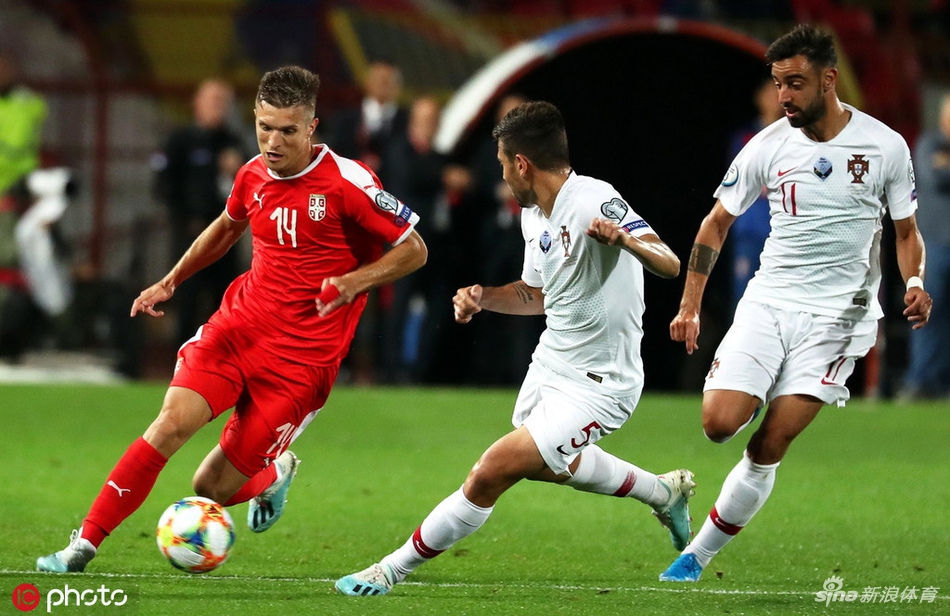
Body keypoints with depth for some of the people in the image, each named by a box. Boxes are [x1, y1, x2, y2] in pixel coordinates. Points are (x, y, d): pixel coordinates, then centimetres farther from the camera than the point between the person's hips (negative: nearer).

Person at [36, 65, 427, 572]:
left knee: (212, 489, -6)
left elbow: (414, 249, -5)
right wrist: (170, 282, 25)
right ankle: (84, 545, -14)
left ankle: (273, 475, 31)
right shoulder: (253, 175, 5)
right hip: (239, 323, 4)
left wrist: (353, 282, -18)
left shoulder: (346, 182, -12)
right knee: (173, 420, -22)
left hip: (301, 354, -4)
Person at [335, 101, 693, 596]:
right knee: (547, 464, 35)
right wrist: (483, 297, 1)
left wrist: (626, 240, -54)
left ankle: (395, 569, -3)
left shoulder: (593, 202, -25)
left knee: (490, 474, -17)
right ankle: (664, 492, 53)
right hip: (549, 365, 11)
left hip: (596, 387, -11)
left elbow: (670, 265, -34)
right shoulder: (533, 214, 4)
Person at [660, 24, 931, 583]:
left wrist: (914, 284, -12)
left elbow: (907, 232, 8)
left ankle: (698, 556, 4)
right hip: (769, 301, 2)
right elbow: (717, 223, 10)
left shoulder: (886, 147, -4)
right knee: (719, 423, -17)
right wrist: (690, 306, 5)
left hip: (837, 315, -2)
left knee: (768, 448, -9)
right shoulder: (768, 147, -1)